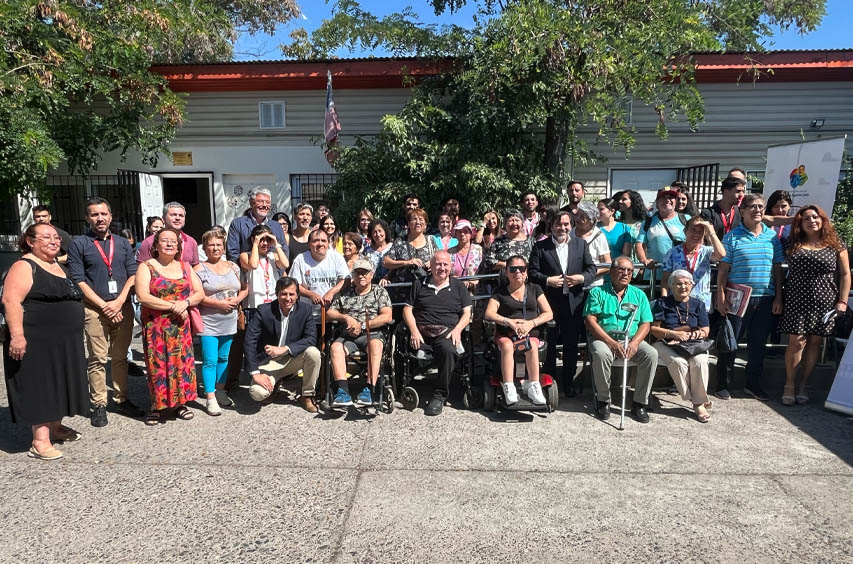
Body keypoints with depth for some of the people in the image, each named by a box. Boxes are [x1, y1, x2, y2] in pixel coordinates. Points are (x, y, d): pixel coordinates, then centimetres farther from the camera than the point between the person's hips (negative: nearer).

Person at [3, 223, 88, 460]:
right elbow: (11, 300, -21)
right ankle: (40, 442, 1)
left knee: (57, 384, 16)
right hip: (37, 341, -8)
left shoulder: (57, 266, 16)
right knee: (40, 386, -4)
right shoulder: (24, 267, -11)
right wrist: (16, 335, -29)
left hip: (63, 342, 8)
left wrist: (74, 333, 25)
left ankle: (55, 427, 29)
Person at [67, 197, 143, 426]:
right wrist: (104, 305, -11)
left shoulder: (123, 243, 13)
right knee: (97, 359, 0)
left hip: (122, 308, 3)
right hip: (94, 309, -3)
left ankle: (120, 399, 17)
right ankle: (99, 405, 8)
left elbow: (133, 275, 7)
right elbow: (78, 280, -5)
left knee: (120, 357, 8)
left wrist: (119, 302, -7)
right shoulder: (78, 244, 2)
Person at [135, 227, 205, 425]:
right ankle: (157, 406, 11)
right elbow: (143, 296, -14)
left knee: (182, 362, 4)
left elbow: (200, 293, 7)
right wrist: (173, 306, -16)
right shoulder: (146, 267, -1)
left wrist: (185, 303, -13)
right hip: (156, 325, -3)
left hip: (181, 325, 3)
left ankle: (179, 403, 15)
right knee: (158, 364, -1)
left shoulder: (185, 267, 11)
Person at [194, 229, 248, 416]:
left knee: (223, 358, 15)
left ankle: (220, 391, 27)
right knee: (210, 360, -5)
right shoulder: (199, 269, -5)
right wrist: (219, 304, -16)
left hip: (229, 322, 5)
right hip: (209, 322, -5)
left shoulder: (233, 267, 10)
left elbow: (244, 288, 13)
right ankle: (210, 398, 1)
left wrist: (237, 299, -7)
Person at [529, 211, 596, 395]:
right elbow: (532, 272, -2)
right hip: (550, 302, -2)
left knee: (571, 345, 10)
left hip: (574, 302, 2)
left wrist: (582, 278, -12)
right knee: (549, 344, 6)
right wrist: (548, 280, -17)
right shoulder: (540, 247, 1)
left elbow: (591, 268, 8)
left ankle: (568, 382, 22)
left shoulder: (581, 244, 9)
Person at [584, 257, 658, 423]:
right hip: (603, 338, -3)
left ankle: (640, 403, -11)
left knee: (651, 354, -25)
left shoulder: (639, 295, 15)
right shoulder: (598, 292, 4)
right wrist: (612, 343, -17)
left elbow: (645, 324, 7)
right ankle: (603, 400, -12)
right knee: (601, 354, -35)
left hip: (632, 339, 3)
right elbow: (590, 321, -6)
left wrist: (634, 343, -13)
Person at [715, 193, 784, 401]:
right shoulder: (732, 236, -3)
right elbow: (723, 269, -4)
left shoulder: (773, 236, 8)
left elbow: (777, 269, 11)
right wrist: (721, 297, -9)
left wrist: (778, 297, 6)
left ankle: (753, 383, 26)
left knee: (759, 342, 12)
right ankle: (722, 383, 14)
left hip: (765, 299, 4)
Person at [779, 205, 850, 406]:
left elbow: (845, 275, 4)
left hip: (824, 304, 1)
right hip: (796, 301, -1)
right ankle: (789, 385, 7)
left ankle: (803, 386, 17)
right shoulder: (793, 244, 5)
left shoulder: (835, 245, 4)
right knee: (796, 343, -4)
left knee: (814, 343, 7)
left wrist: (842, 301, -2)